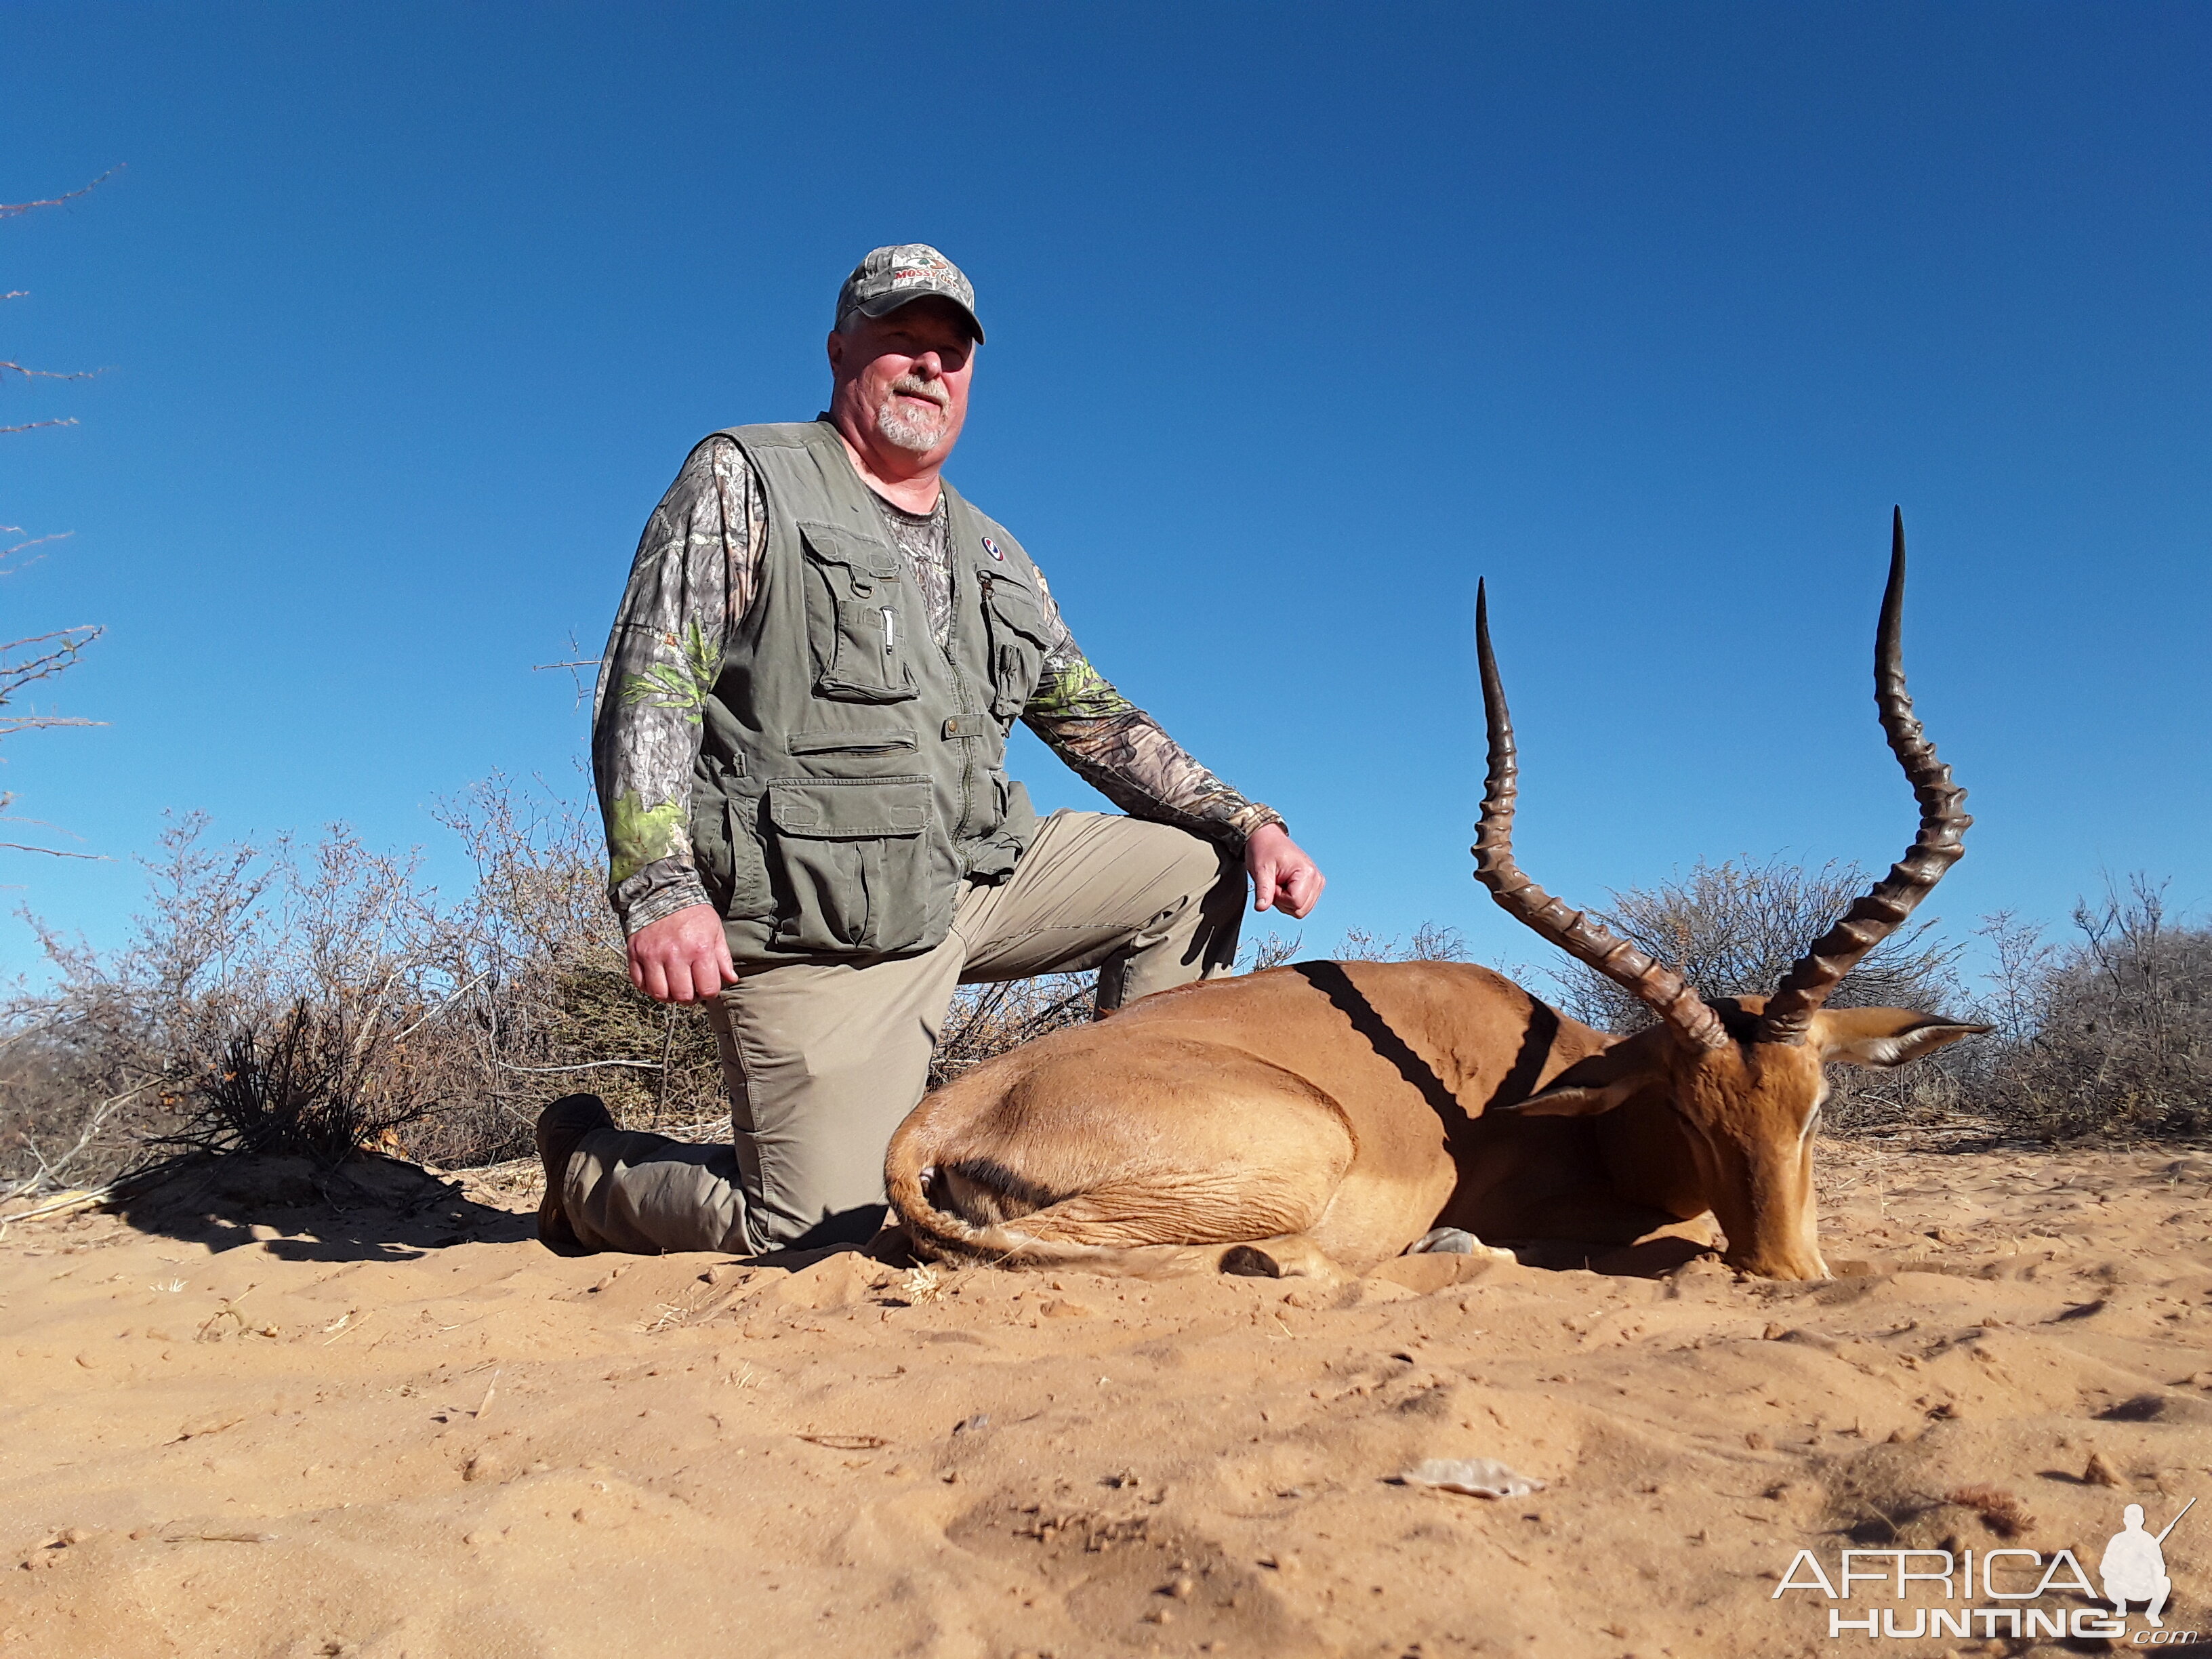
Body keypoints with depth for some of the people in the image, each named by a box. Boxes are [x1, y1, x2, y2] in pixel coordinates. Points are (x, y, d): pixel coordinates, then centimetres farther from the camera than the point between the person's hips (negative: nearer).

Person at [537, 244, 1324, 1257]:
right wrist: (662, 890, -24)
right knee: (817, 1235, -12)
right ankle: (587, 1168, 16)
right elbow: (651, 689, -8)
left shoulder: (991, 554, 19)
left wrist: (1248, 822, 6)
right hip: (815, 926, -6)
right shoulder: (744, 480, 2)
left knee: (1192, 869, 4)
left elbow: (1089, 714, 19)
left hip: (973, 883, 7)